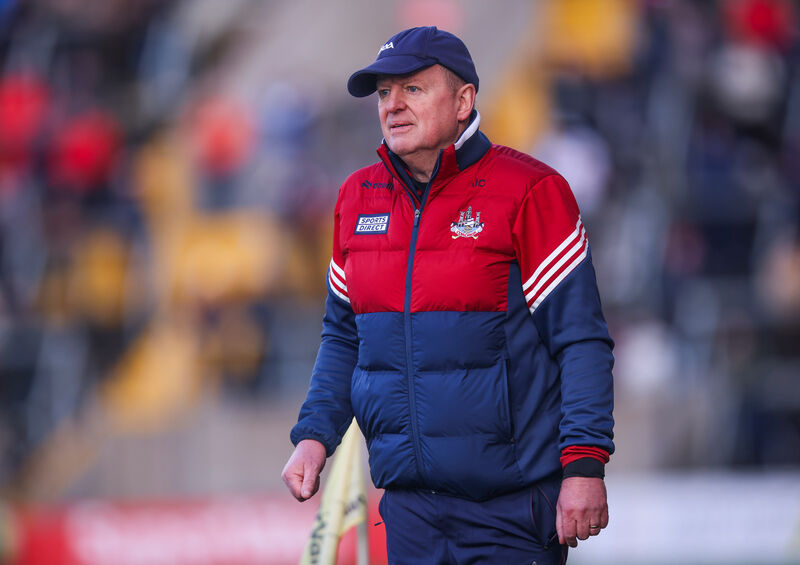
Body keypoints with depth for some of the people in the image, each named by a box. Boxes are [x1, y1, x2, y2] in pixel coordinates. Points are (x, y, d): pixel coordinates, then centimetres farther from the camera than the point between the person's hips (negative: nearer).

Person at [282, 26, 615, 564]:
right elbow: (344, 337, 21)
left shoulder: (530, 192, -6)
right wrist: (315, 435, 7)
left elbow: (581, 340, -9)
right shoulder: (358, 198, 10)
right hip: (409, 496, 5)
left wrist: (584, 465, -16)